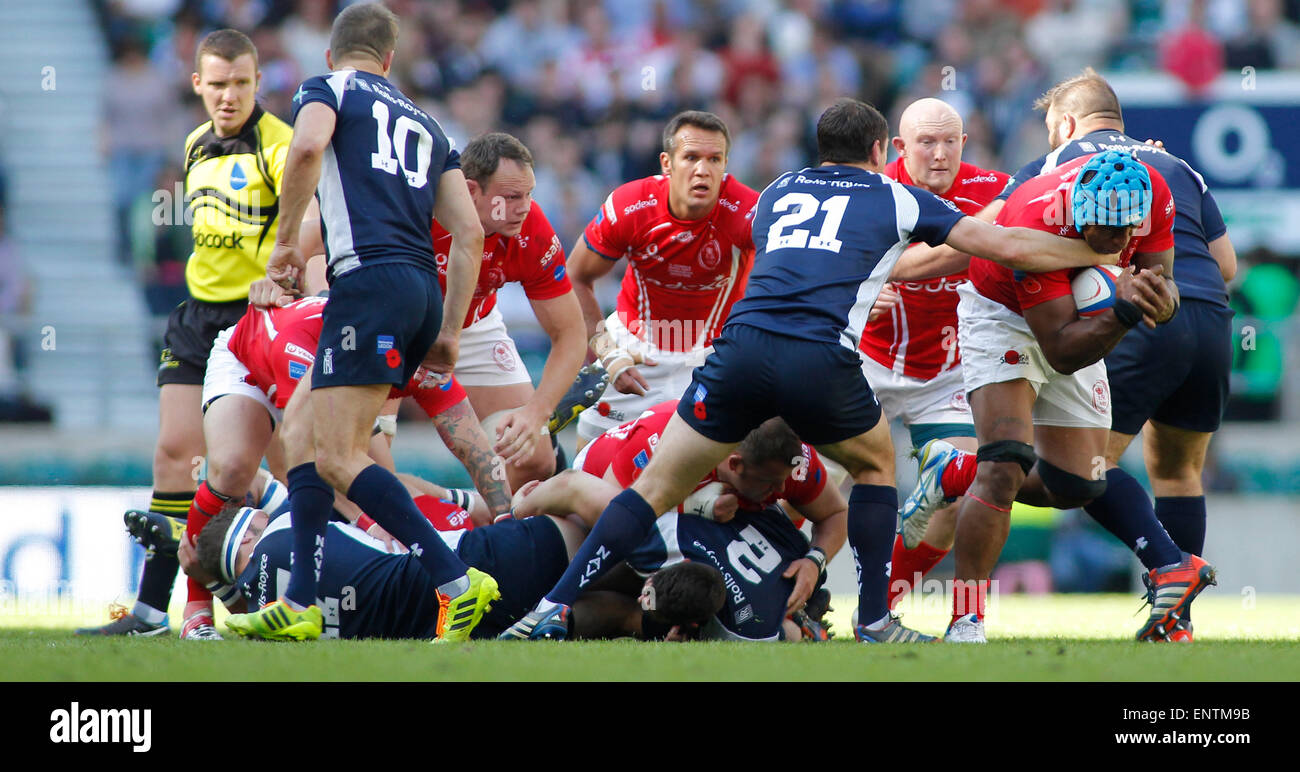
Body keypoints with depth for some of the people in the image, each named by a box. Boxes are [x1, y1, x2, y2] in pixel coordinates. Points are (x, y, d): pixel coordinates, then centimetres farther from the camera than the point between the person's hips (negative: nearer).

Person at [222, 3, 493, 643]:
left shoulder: (326, 89, 10)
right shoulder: (424, 125, 26)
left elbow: (308, 146, -15)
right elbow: (469, 234, 18)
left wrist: (286, 240, -6)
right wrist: (449, 332, 19)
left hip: (370, 278, -8)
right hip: (424, 289, 8)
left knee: (338, 457, -10)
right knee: (300, 425, 15)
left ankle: (457, 582, -20)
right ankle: (300, 604, 9)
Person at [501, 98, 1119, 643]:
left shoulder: (777, 193, 28)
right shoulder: (895, 199, 20)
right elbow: (1008, 247, 21)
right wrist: (1099, 255, 32)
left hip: (742, 347, 2)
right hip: (822, 361, -2)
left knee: (657, 485, 8)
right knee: (876, 464, 26)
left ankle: (553, 609, -3)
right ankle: (874, 622, 19)